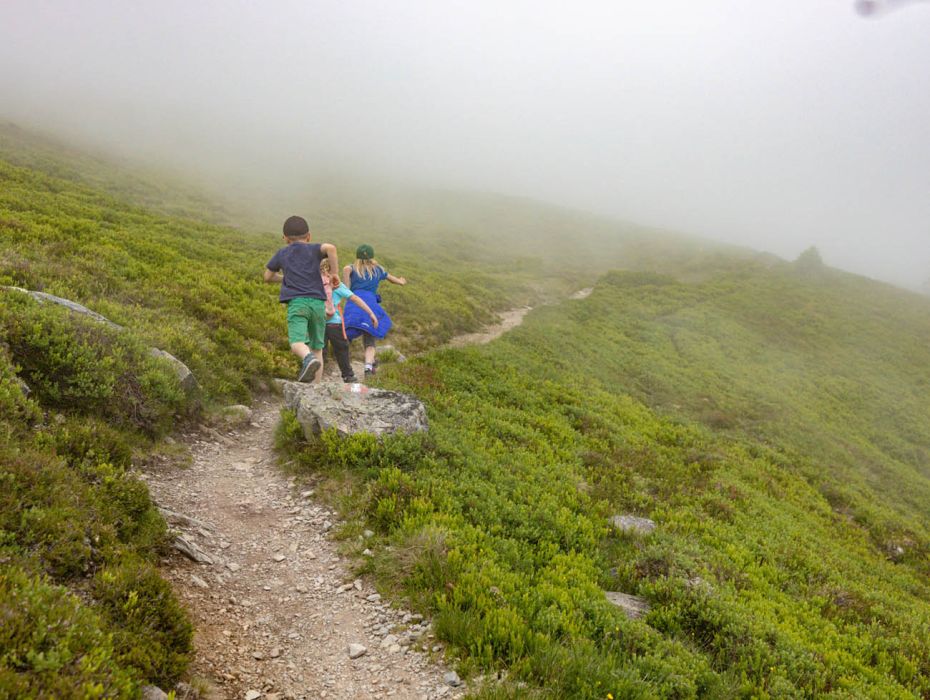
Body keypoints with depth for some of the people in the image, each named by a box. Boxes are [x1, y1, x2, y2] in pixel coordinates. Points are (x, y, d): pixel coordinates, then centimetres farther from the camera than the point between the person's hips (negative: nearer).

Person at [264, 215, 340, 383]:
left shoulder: (282, 254, 16)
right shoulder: (313, 249, 12)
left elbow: (268, 277, 25)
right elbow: (330, 247, -10)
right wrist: (334, 273, -2)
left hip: (297, 302, -2)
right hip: (318, 302, 2)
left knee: (297, 342, -16)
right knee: (317, 347, 10)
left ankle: (309, 359, -48)